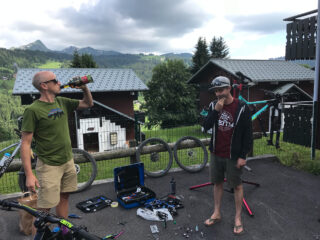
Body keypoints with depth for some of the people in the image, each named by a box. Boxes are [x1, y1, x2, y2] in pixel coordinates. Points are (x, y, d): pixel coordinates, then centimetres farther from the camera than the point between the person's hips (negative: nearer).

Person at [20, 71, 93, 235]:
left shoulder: (62, 102, 3)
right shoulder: (33, 110, -16)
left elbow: (88, 104, 14)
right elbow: (25, 144, -16)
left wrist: (84, 88, -5)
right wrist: (29, 175, -20)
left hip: (68, 162, 7)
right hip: (49, 166, -7)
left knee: (64, 197, 19)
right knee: (45, 208, -2)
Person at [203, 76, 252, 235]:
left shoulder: (242, 108, -10)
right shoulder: (213, 106, 2)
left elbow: (248, 134, -7)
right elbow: (206, 127, -7)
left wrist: (243, 156, -10)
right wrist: (216, 111, -19)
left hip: (233, 156, -4)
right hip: (216, 153, 4)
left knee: (237, 185, 8)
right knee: (217, 183, 15)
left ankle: (238, 218, 24)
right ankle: (216, 213, 31)